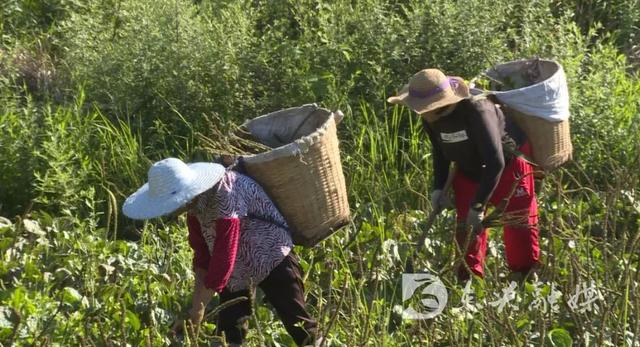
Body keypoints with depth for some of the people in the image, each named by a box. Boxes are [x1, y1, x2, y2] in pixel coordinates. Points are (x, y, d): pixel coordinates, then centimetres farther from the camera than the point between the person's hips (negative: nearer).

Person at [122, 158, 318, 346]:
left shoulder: (226, 198, -35)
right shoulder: (196, 198, -10)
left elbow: (222, 260, -34)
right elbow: (201, 250, -2)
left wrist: (197, 311, -29)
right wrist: (198, 299, -8)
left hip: (272, 260, -7)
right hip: (238, 268, 7)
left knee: (296, 321, 0)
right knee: (229, 327, 6)